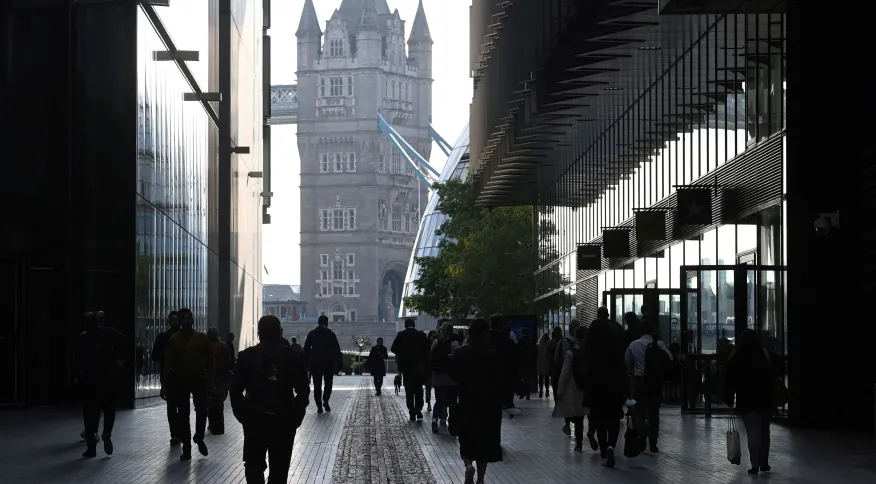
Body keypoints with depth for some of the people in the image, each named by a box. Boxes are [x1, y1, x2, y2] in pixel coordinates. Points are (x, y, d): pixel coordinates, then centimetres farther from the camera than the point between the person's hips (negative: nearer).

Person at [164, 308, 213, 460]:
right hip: (180, 381, 0)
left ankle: (199, 438, 25)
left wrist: (210, 378, -3)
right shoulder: (173, 340, 1)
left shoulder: (202, 338, 2)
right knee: (183, 415, 2)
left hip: (199, 379, 0)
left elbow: (209, 359, 3)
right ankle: (186, 448, 8)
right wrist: (169, 383, -5)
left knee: (201, 411, -2)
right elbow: (168, 362, 1)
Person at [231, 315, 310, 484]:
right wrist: (296, 416, 5)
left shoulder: (246, 356, -1)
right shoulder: (293, 356, -1)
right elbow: (303, 390, -3)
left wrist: (241, 414, 7)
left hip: (254, 419, 0)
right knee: (279, 467, 9)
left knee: (254, 463, 8)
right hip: (284, 420, 0)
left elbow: (236, 389, -3)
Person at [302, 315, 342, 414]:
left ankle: (319, 406, 0)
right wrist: (338, 362, 0)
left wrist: (306, 363, 8)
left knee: (317, 385, 5)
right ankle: (325, 402, -4)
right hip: (328, 363, -2)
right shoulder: (330, 334, -3)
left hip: (315, 364, 2)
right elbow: (336, 349, -5)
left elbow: (306, 349, 4)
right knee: (328, 383, 11)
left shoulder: (311, 334, 5)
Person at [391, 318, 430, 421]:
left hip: (406, 366, -1)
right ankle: (418, 410, -1)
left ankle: (412, 413, 2)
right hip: (420, 366, 1)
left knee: (409, 390, 6)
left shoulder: (401, 335, -4)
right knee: (419, 389, 13)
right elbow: (428, 349, -5)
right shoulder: (421, 335, -3)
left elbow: (394, 349, -5)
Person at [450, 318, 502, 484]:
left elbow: (454, 375, 1)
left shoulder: (460, 353, -6)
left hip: (467, 398, 2)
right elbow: (499, 379, -11)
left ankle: (468, 463, -15)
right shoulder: (492, 354, -13)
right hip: (488, 400, -1)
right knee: (485, 437, 8)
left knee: (467, 436, 13)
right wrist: (498, 395, 6)